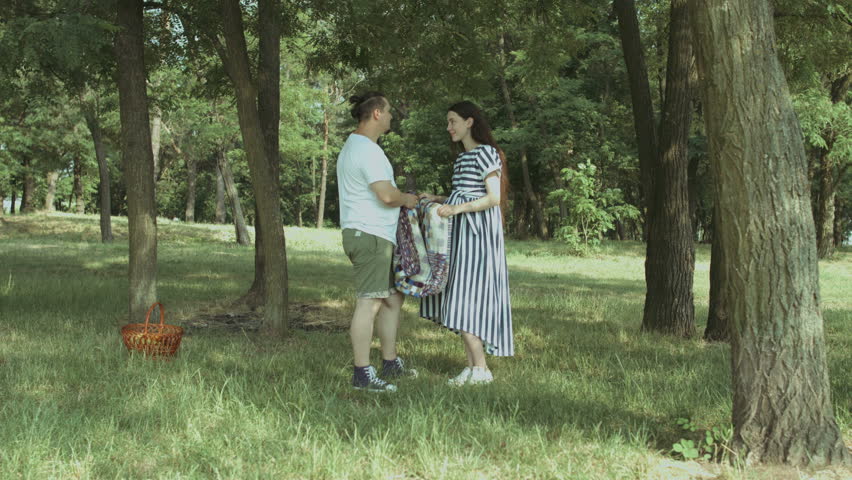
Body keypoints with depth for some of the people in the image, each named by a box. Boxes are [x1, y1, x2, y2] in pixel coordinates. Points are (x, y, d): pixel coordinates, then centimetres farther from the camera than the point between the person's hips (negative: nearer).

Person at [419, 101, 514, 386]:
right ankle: (472, 365, 11)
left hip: (477, 234, -9)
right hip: (461, 233, 9)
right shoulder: (462, 157, 18)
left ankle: (481, 369, -6)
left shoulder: (485, 153, -10)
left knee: (463, 300, -11)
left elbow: (494, 198, -17)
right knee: (459, 300, 6)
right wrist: (437, 199, 8)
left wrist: (457, 209, -24)